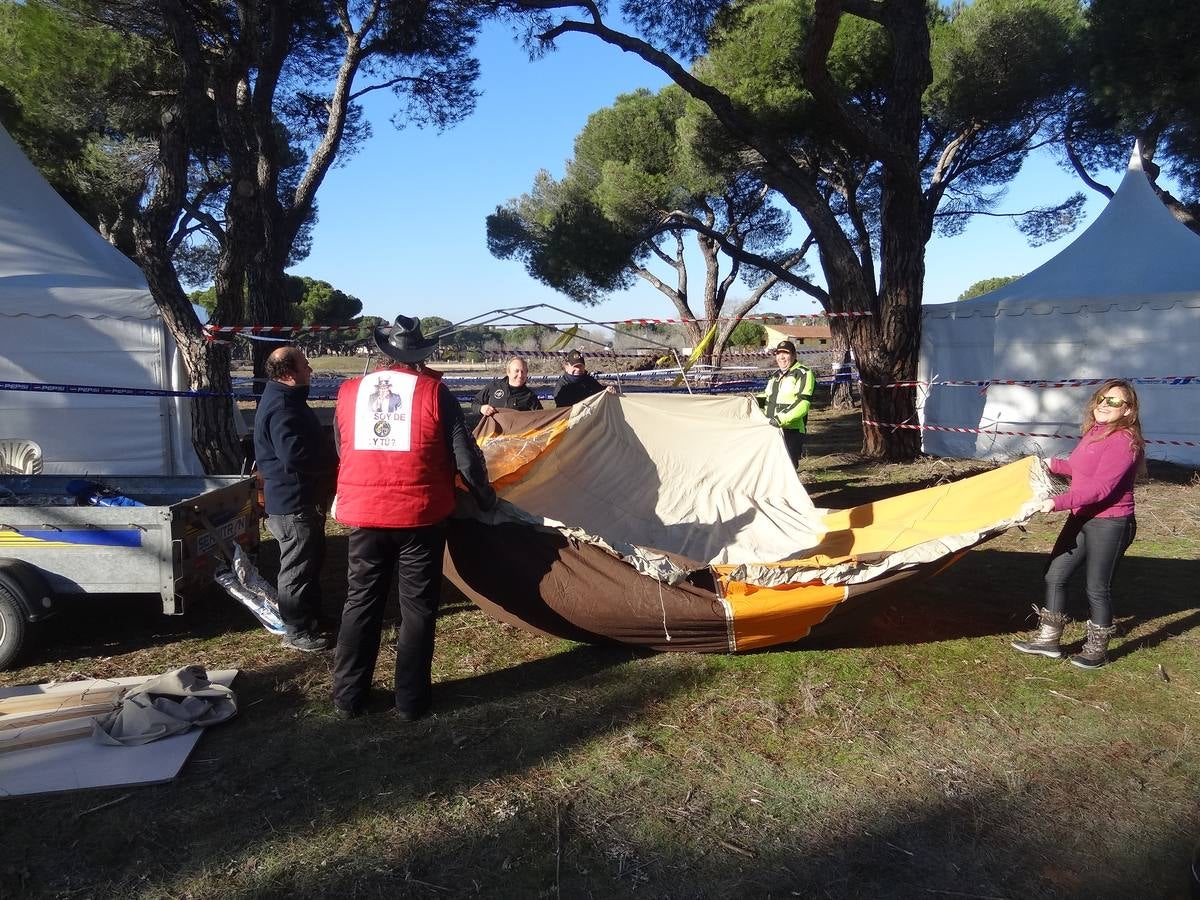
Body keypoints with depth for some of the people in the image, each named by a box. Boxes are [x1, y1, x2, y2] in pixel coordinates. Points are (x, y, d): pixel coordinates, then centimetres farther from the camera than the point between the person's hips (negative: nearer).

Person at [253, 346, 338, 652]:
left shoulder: (288, 400, 14)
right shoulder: (281, 408, -22)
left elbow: (312, 443, 22)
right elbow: (295, 455, -31)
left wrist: (330, 457, 5)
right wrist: (334, 462, -16)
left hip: (305, 498, 11)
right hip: (293, 503, -11)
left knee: (313, 558, 21)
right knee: (298, 566, 0)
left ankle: (311, 613, 36)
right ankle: (296, 631, 11)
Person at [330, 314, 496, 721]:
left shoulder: (349, 392, 4)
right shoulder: (433, 392, -7)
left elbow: (342, 453, 13)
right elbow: (465, 456, -6)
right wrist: (486, 498, 10)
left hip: (363, 515, 3)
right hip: (420, 515, -3)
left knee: (361, 603, 15)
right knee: (417, 607, 9)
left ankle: (347, 697, 23)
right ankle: (411, 699, 16)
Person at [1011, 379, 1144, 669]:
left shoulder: (1124, 440, -19)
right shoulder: (1095, 432, 8)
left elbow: (1101, 487, -27)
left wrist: (1059, 502, -34)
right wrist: (1054, 465, 26)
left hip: (1109, 524, -9)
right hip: (1082, 518, 9)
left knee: (1097, 588, 4)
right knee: (1055, 575, 11)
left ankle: (1097, 649, 23)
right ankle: (1048, 639, 22)